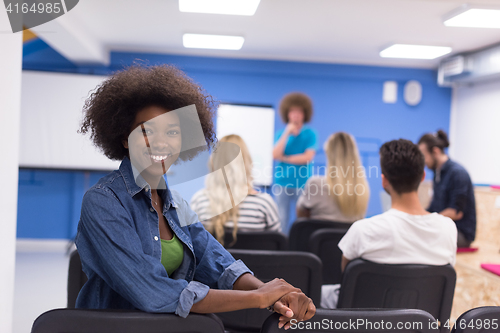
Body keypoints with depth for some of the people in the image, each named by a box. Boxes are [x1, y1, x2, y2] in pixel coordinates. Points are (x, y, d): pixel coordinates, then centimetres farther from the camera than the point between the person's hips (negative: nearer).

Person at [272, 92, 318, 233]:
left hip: (302, 184, -2)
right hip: (282, 183, 2)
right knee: (281, 220, 2)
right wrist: (287, 133, -10)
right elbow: (275, 155, -6)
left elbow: (308, 157, -11)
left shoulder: (310, 134, 0)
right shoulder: (281, 133, 8)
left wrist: (285, 158, -5)